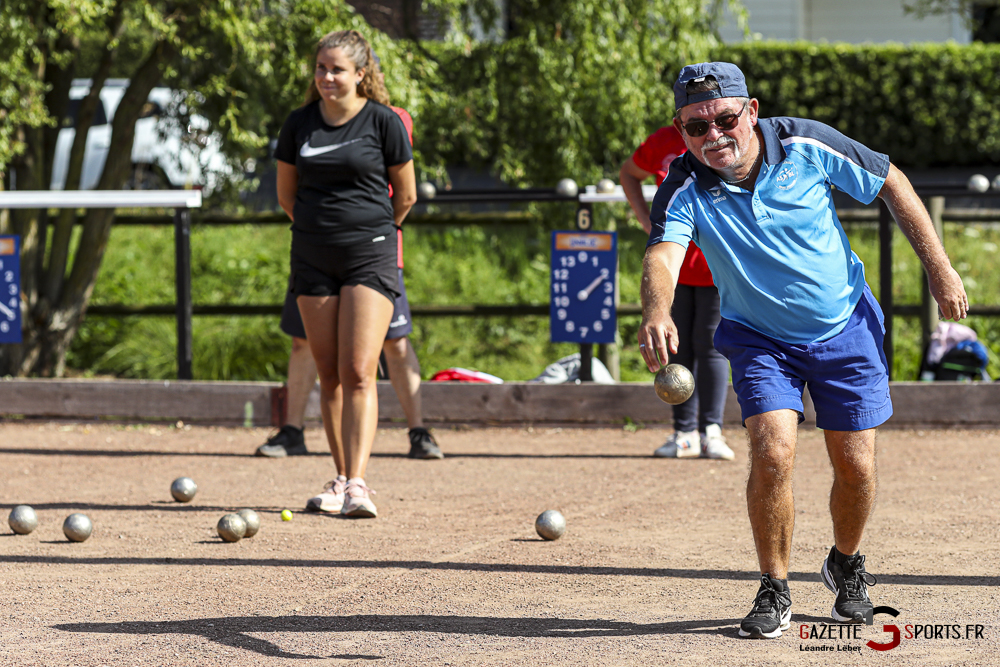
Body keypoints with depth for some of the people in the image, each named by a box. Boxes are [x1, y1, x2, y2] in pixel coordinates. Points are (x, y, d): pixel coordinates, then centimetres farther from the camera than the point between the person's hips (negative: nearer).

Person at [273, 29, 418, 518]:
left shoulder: (383, 122, -5)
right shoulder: (300, 124, 5)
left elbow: (406, 195, 5)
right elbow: (286, 193, 17)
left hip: (370, 257, -4)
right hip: (313, 257, 4)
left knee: (359, 373, -13)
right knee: (330, 374, 6)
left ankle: (357, 485, -19)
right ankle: (341, 477, 16)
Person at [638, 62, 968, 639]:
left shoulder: (806, 146, -20)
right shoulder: (685, 190, -21)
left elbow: (892, 183, -7)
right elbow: (664, 253, -39)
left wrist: (940, 269, -6)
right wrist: (657, 312, -61)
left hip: (846, 329, 1)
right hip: (761, 340, 0)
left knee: (856, 467, 1)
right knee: (773, 453, -20)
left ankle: (847, 565, 32)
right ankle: (775, 592, -1)